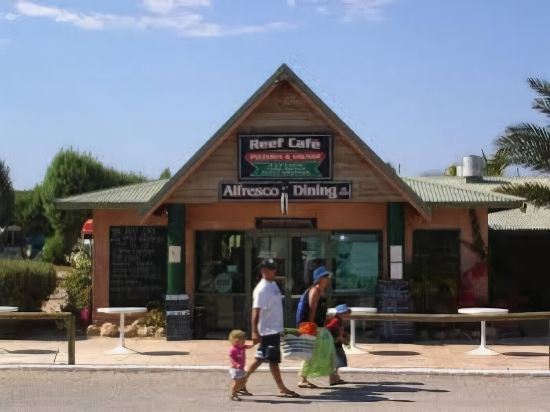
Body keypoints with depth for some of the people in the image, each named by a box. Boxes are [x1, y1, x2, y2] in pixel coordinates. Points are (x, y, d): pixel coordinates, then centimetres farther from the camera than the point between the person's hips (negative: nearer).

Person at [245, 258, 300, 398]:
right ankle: (282, 389, 7)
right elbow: (256, 312, -21)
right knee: (273, 359, 0)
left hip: (275, 328, 9)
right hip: (268, 330, -9)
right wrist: (255, 332, -24)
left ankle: (243, 380, 22)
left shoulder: (273, 284, 10)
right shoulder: (261, 290, -18)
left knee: (261, 358, 14)